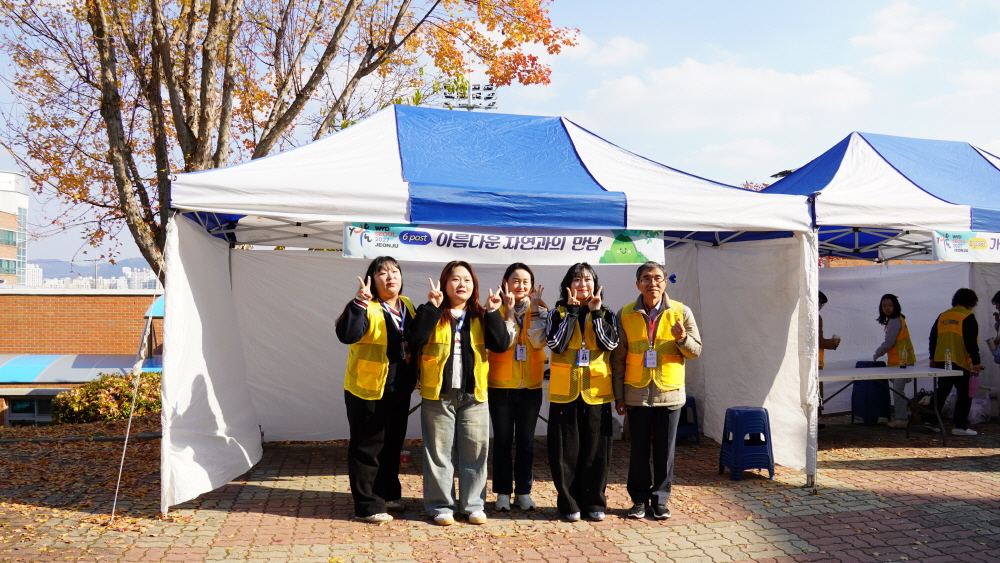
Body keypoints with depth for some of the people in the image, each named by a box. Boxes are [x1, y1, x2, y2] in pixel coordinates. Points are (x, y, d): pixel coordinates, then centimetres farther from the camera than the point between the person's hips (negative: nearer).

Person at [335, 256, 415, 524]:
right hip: (368, 391, -7)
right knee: (367, 448, 1)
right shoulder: (365, 308, -13)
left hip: (399, 391, 7)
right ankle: (368, 505, 10)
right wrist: (360, 302, -36)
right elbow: (347, 334, -30)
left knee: (392, 445, 19)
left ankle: (388, 494, 35)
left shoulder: (407, 307, 9)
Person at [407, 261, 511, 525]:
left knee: (475, 451, 6)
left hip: (474, 394, 2)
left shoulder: (481, 316, 9)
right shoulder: (432, 314, 2)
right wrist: (431, 307, -19)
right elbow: (414, 339, -16)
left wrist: (493, 313, -12)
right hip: (438, 394, -2)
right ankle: (441, 505, 16)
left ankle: (473, 504, 19)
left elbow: (501, 345, -4)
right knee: (439, 451, 5)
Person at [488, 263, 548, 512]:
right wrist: (509, 310, -18)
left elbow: (539, 341, -14)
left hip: (531, 386, 2)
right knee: (503, 441, 6)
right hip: (501, 387, -1)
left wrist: (535, 308, -15)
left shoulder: (539, 309, 3)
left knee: (526, 441, 9)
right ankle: (503, 492, 18)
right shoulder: (498, 309, -3)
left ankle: (523, 491, 21)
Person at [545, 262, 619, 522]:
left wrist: (596, 312, -10)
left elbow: (610, 343, -9)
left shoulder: (606, 313, 8)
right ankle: (569, 502, 14)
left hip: (596, 390, 1)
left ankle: (594, 501, 17)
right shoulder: (557, 313, 5)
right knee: (566, 449, 2)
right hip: (565, 390, -1)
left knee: (596, 448, 4)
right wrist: (572, 311, -10)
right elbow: (557, 344, -12)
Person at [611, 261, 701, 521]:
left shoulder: (681, 312, 0)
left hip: (669, 392, 0)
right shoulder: (625, 314, 1)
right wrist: (619, 395, 2)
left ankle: (660, 500, 20)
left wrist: (682, 338, -19)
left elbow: (695, 350, 4)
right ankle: (640, 499, 21)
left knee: (665, 450, 6)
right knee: (639, 450, 8)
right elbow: (618, 358, 4)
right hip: (637, 393, 0)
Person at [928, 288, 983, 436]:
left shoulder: (942, 316, 11)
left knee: (941, 392, 16)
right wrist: (976, 361, -10)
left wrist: (933, 358, 22)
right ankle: (960, 426, 0)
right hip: (960, 362, -6)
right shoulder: (968, 317, -8)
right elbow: (971, 342, -14)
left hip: (941, 361, 6)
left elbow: (932, 338, 14)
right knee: (964, 394, 2)